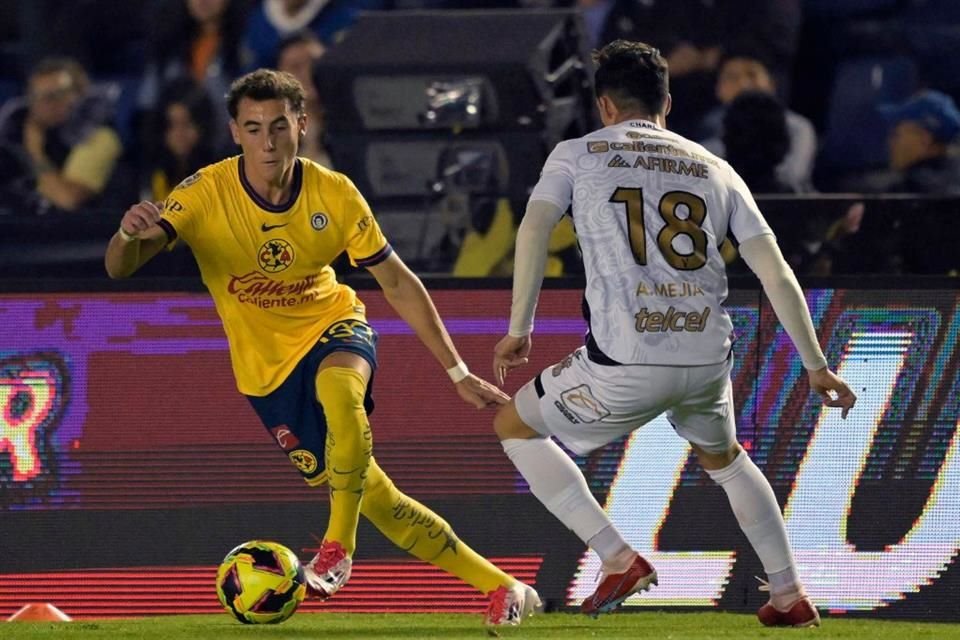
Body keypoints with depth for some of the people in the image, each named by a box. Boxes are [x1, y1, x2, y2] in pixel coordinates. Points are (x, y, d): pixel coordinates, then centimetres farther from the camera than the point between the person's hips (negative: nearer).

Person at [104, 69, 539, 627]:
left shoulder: (334, 195, -15)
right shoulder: (205, 195, -19)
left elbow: (399, 283, -3)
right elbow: (120, 268, -29)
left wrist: (458, 372, -4)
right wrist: (130, 234, -54)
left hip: (334, 328, 0)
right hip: (267, 366, 1)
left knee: (338, 389, -39)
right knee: (373, 498, -2)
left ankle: (338, 547, -28)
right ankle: (501, 587, 10)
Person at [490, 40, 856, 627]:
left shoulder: (577, 155, 11)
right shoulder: (714, 169, 17)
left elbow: (535, 228, -6)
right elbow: (776, 273, 12)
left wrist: (519, 331, -2)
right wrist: (817, 367, 17)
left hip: (626, 363, -4)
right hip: (708, 359, 4)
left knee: (515, 426, 19)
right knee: (723, 457, 35)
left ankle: (618, 558, 7)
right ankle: (790, 595, 29)